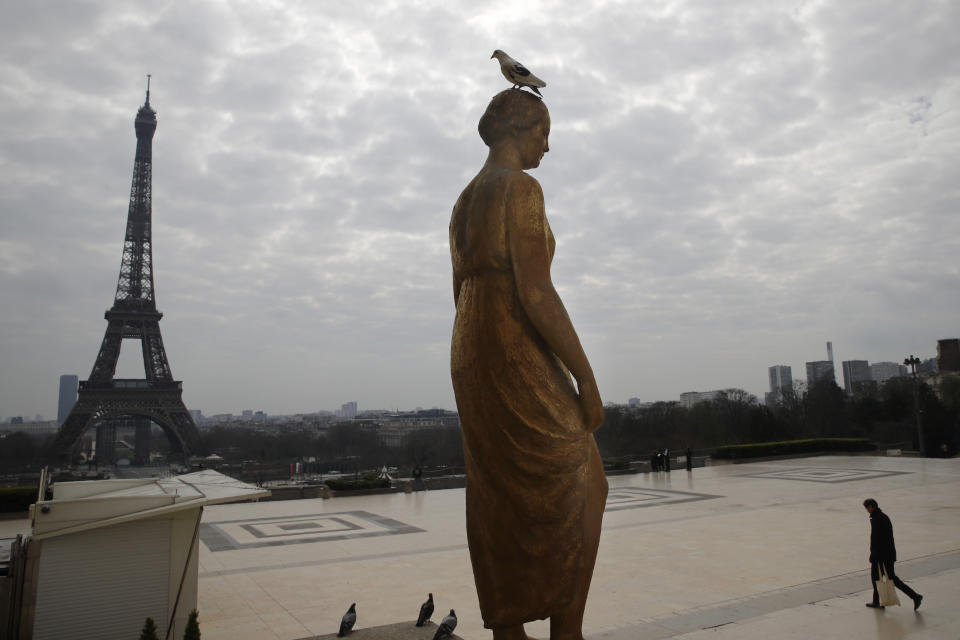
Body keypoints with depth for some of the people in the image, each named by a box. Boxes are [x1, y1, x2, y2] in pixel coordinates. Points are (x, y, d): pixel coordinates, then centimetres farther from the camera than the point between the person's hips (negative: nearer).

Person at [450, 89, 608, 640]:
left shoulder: (466, 200, 18)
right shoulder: (521, 188, -10)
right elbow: (536, 291, -19)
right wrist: (586, 377, -15)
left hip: (469, 352, 9)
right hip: (520, 353, -9)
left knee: (500, 502, 12)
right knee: (567, 496, 4)